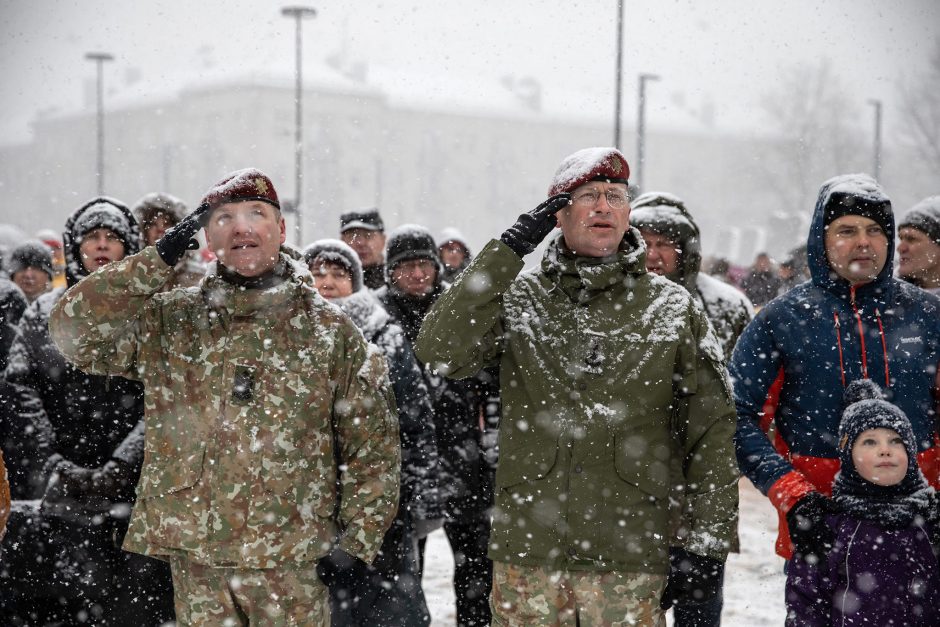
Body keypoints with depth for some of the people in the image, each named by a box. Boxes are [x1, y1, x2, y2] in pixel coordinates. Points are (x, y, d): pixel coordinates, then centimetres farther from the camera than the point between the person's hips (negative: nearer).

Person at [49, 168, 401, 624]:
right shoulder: (168, 321, 5)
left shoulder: (330, 331, 3)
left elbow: (374, 448, 4)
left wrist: (357, 542, -3)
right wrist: (159, 259, -11)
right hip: (194, 557, 1)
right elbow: (72, 330, -8)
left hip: (296, 562, -1)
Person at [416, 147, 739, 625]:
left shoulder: (674, 310, 4)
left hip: (629, 561, 0)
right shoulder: (519, 298, 3)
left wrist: (708, 544, 2)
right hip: (526, 553, 0)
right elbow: (440, 351, -13)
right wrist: (509, 249, -13)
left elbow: (711, 432, 6)